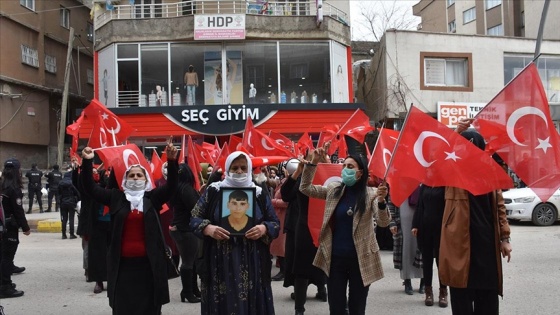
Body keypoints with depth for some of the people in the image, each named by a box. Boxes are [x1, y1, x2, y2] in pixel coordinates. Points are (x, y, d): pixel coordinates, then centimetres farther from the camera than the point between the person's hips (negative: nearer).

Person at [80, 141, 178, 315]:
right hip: (122, 263, 1)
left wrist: (172, 161, -23)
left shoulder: (153, 197, 4)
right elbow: (90, 187, 4)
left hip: (148, 262, -1)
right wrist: (87, 162, -9)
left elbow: (171, 186, -7)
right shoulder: (116, 197, 7)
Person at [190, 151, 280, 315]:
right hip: (219, 263, -1)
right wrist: (208, 228, -16)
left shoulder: (260, 194, 8)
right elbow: (194, 218, 4)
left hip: (252, 264, 1)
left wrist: (264, 228, -13)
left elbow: (275, 223, 9)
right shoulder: (213, 191, 3)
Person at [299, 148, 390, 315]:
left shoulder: (371, 193, -6)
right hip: (335, 258, 2)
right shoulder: (334, 190, 4)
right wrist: (313, 162, -9)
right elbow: (305, 188, 2)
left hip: (360, 259, -2)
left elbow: (383, 222, -17)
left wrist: (381, 201, -37)